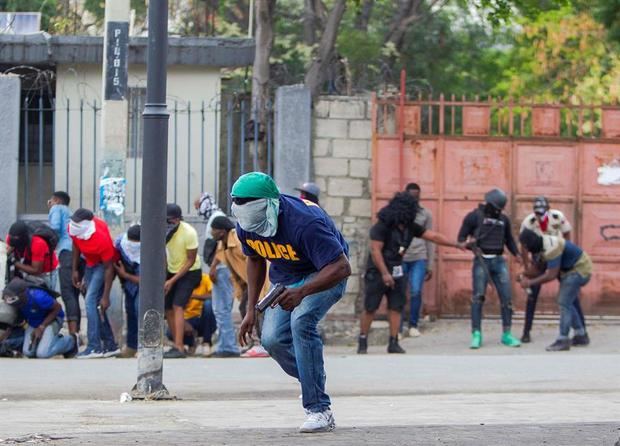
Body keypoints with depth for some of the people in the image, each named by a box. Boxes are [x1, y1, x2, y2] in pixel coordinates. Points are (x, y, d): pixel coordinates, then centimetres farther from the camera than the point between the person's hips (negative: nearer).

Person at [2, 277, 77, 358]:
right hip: (33, 323, 6)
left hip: (51, 318, -6)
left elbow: (57, 308, -22)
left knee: (42, 353, -21)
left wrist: (41, 327, -21)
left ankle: (70, 341, 6)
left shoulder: (38, 296, -38)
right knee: (28, 352, -6)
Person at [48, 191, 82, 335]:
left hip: (67, 251, -8)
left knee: (67, 293, -15)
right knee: (74, 295, 10)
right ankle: (76, 331, 5)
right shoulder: (71, 214, 34)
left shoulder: (57, 208, 13)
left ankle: (73, 333, -28)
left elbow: (55, 227, -4)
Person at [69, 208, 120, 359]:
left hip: (103, 264, -8)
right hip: (90, 263, 8)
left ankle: (95, 347, -18)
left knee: (91, 301, -18)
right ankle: (110, 345, 17)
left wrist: (106, 296, -25)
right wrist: (75, 270, 9)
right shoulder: (74, 228, -17)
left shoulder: (102, 239, -35)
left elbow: (109, 268, -27)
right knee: (94, 303, 8)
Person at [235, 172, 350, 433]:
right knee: (272, 339, -8)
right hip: (285, 277, 7)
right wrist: (251, 309, 6)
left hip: (325, 273, -7)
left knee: (301, 321, -30)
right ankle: (311, 382, 24)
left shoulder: (303, 223, -37)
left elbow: (341, 268, -39)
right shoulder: (245, 226, -14)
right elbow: (255, 260, 8)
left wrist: (302, 292, -52)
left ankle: (319, 410, -27)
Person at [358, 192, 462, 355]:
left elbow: (433, 236, 5)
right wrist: (385, 273, -22)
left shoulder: (410, 227, 2)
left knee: (396, 308, 2)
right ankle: (362, 343, 5)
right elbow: (375, 250, -18)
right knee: (370, 308, -3)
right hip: (377, 272, -6)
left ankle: (393, 343, 5)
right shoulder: (382, 226, -16)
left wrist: (457, 244, 1)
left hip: (397, 272, 6)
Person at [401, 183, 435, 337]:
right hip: (400, 259, -1)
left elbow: (430, 240, 11)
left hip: (419, 259, 1)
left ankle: (413, 326, 8)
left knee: (416, 292, -7)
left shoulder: (425, 214, 9)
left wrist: (430, 266, 9)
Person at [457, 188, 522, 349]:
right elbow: (461, 238, 3)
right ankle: (476, 335, -7)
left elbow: (509, 239, 22)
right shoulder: (474, 216, 1)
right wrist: (468, 243, -20)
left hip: (499, 261, 4)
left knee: (506, 297, -1)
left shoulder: (503, 219, 14)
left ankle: (507, 334, 7)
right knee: (478, 297, -9)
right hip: (481, 261, -4)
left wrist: (518, 255, 6)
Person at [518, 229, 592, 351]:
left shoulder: (551, 249, -29)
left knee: (564, 303, -12)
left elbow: (552, 275, -29)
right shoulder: (542, 243, 2)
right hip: (574, 269, 10)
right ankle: (581, 336, 25)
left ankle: (563, 340, -11)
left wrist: (530, 282, -22)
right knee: (567, 303, 16)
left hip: (579, 271, -10)